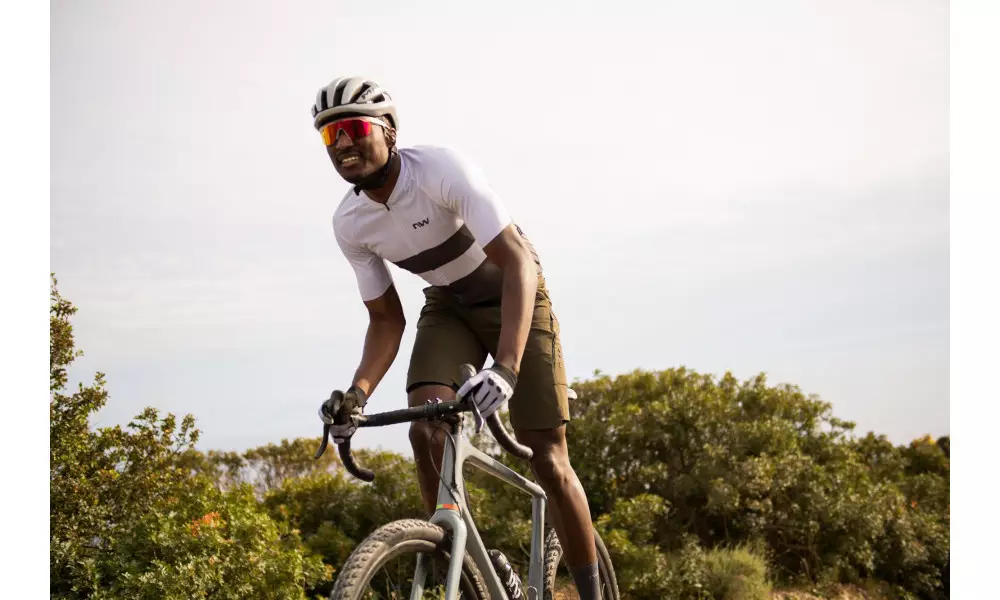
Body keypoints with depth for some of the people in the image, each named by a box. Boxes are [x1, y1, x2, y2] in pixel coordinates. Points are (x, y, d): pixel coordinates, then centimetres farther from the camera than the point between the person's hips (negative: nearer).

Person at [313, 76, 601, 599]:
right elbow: (387, 320, -6)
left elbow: (518, 261, -37)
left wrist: (505, 368, -50)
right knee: (426, 430, -23)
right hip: (448, 307, 4)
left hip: (515, 297, -4)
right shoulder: (349, 224, -13)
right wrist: (357, 393, -25)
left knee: (547, 461, -7)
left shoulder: (442, 169, -30)